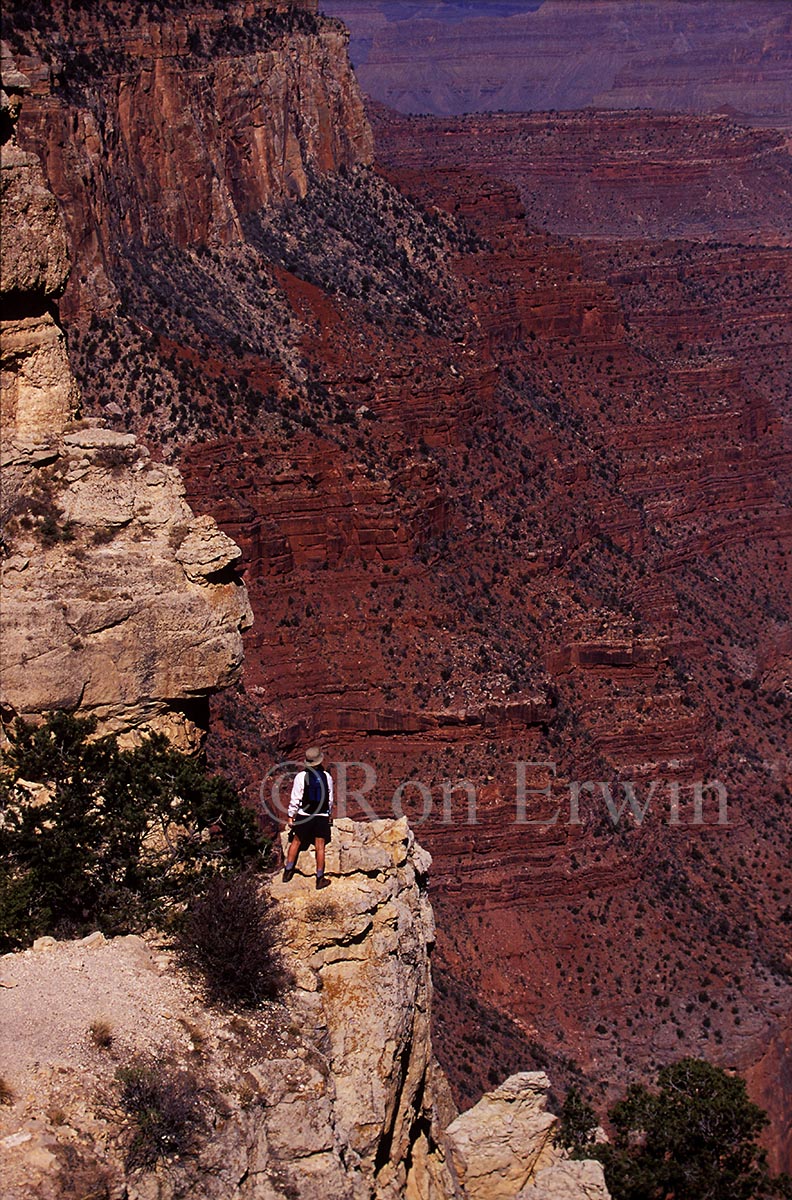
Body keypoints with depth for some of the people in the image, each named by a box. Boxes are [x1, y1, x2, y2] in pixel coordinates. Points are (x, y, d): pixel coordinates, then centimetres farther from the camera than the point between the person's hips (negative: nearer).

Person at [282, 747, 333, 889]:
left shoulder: (301, 776, -11)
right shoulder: (326, 777, -3)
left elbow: (295, 798, -9)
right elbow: (330, 799, 6)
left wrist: (291, 816, -1)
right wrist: (330, 814, 20)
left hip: (304, 815, -1)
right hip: (322, 816, 1)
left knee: (296, 842, 17)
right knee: (320, 846, 6)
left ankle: (288, 872, 20)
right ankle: (320, 879, 10)